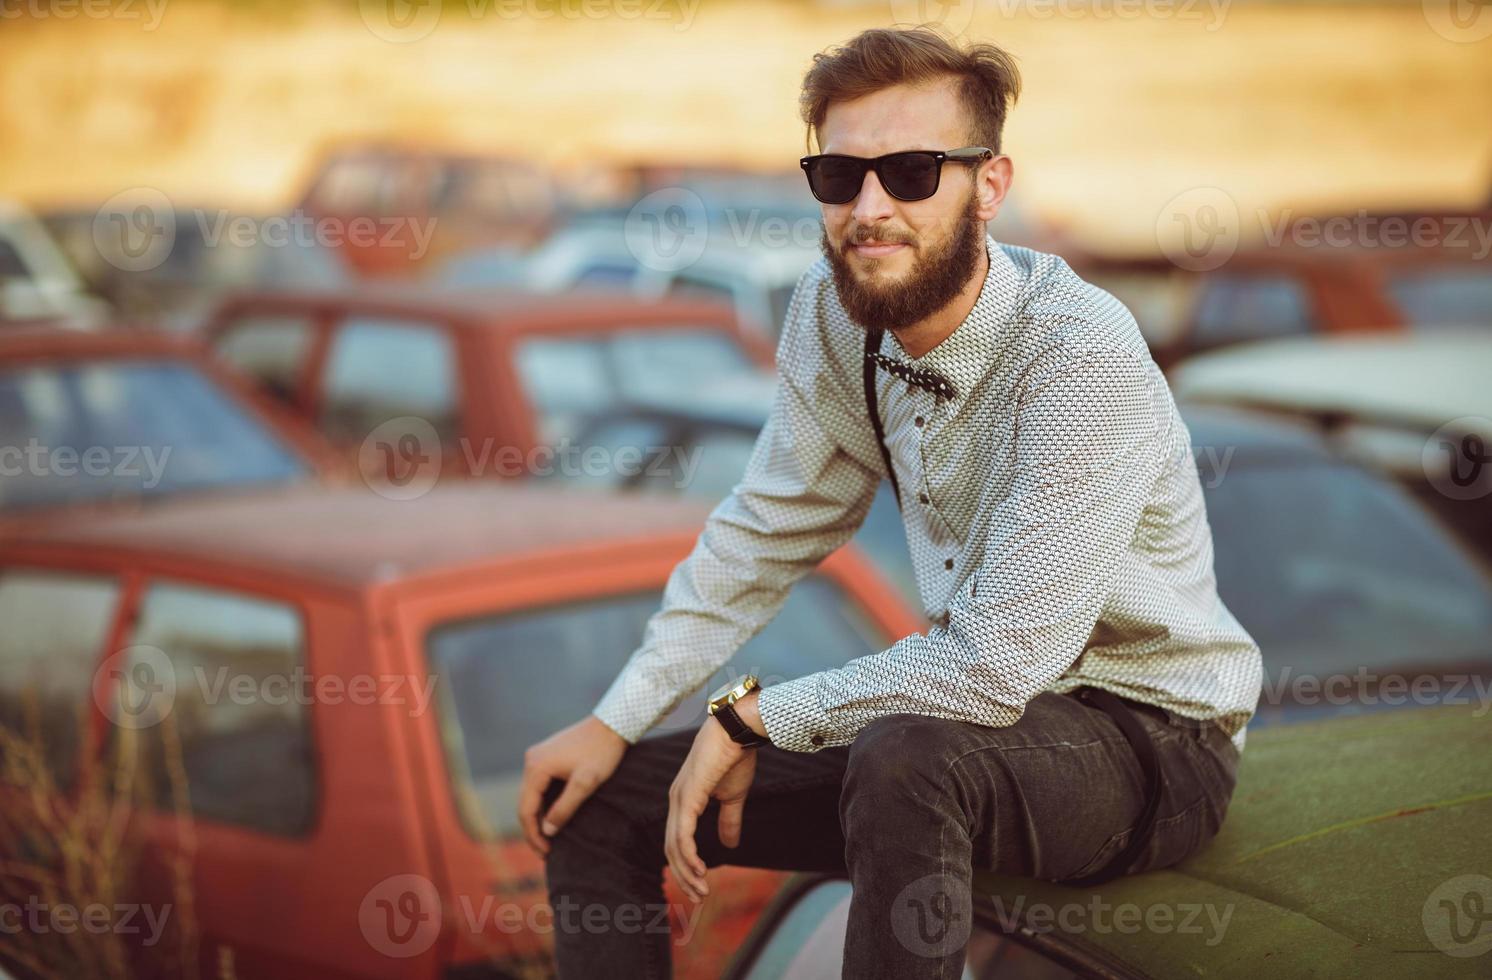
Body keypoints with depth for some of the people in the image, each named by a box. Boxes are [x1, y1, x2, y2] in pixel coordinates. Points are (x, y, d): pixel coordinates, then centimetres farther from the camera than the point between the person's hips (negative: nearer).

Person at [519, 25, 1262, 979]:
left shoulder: (1082, 354, -27)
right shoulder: (832, 313, -6)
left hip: (1149, 737, -7)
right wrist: (614, 722, 0)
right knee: (598, 802, 2)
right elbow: (769, 532, 8)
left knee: (905, 758, -39)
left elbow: (994, 664, -29)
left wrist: (753, 716, -18)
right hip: (980, 711, 7)